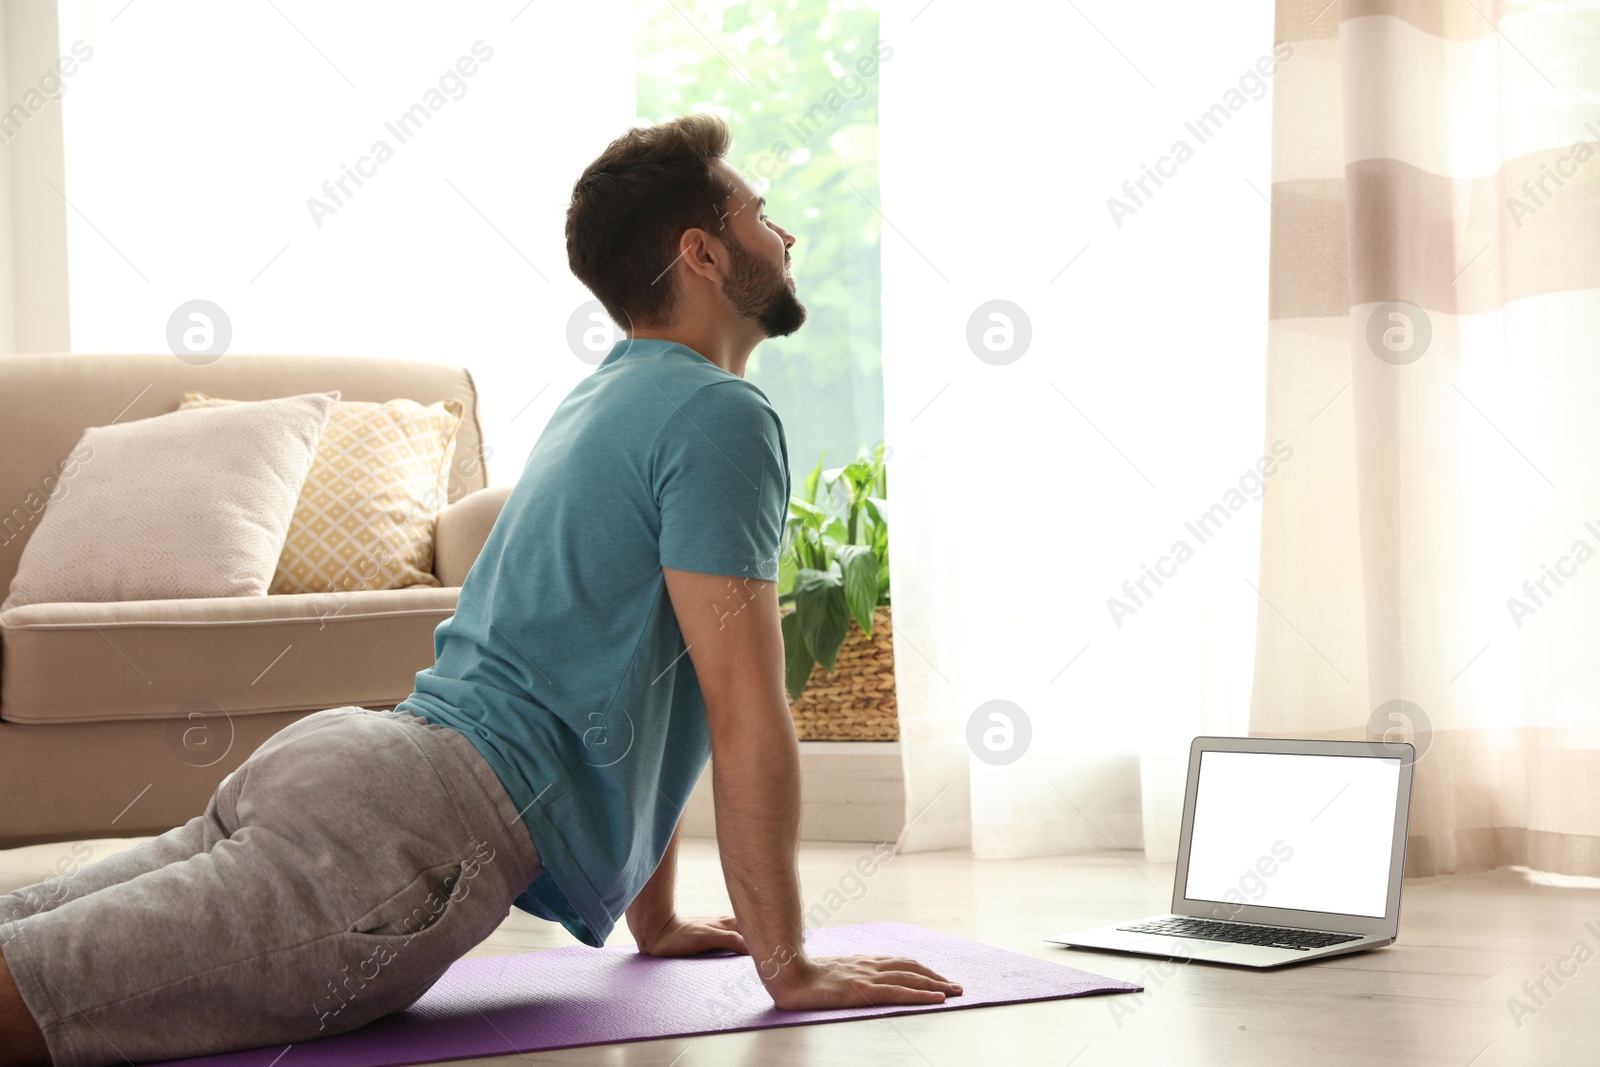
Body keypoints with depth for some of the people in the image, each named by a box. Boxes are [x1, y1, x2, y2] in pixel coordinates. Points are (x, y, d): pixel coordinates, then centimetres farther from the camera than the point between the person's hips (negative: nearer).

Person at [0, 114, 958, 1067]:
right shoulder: (719, 417, -4)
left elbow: (625, 685, 32)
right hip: (430, 826, -9)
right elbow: (743, 713, -9)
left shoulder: (612, 397, 26)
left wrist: (655, 922, 35)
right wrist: (789, 966, -2)